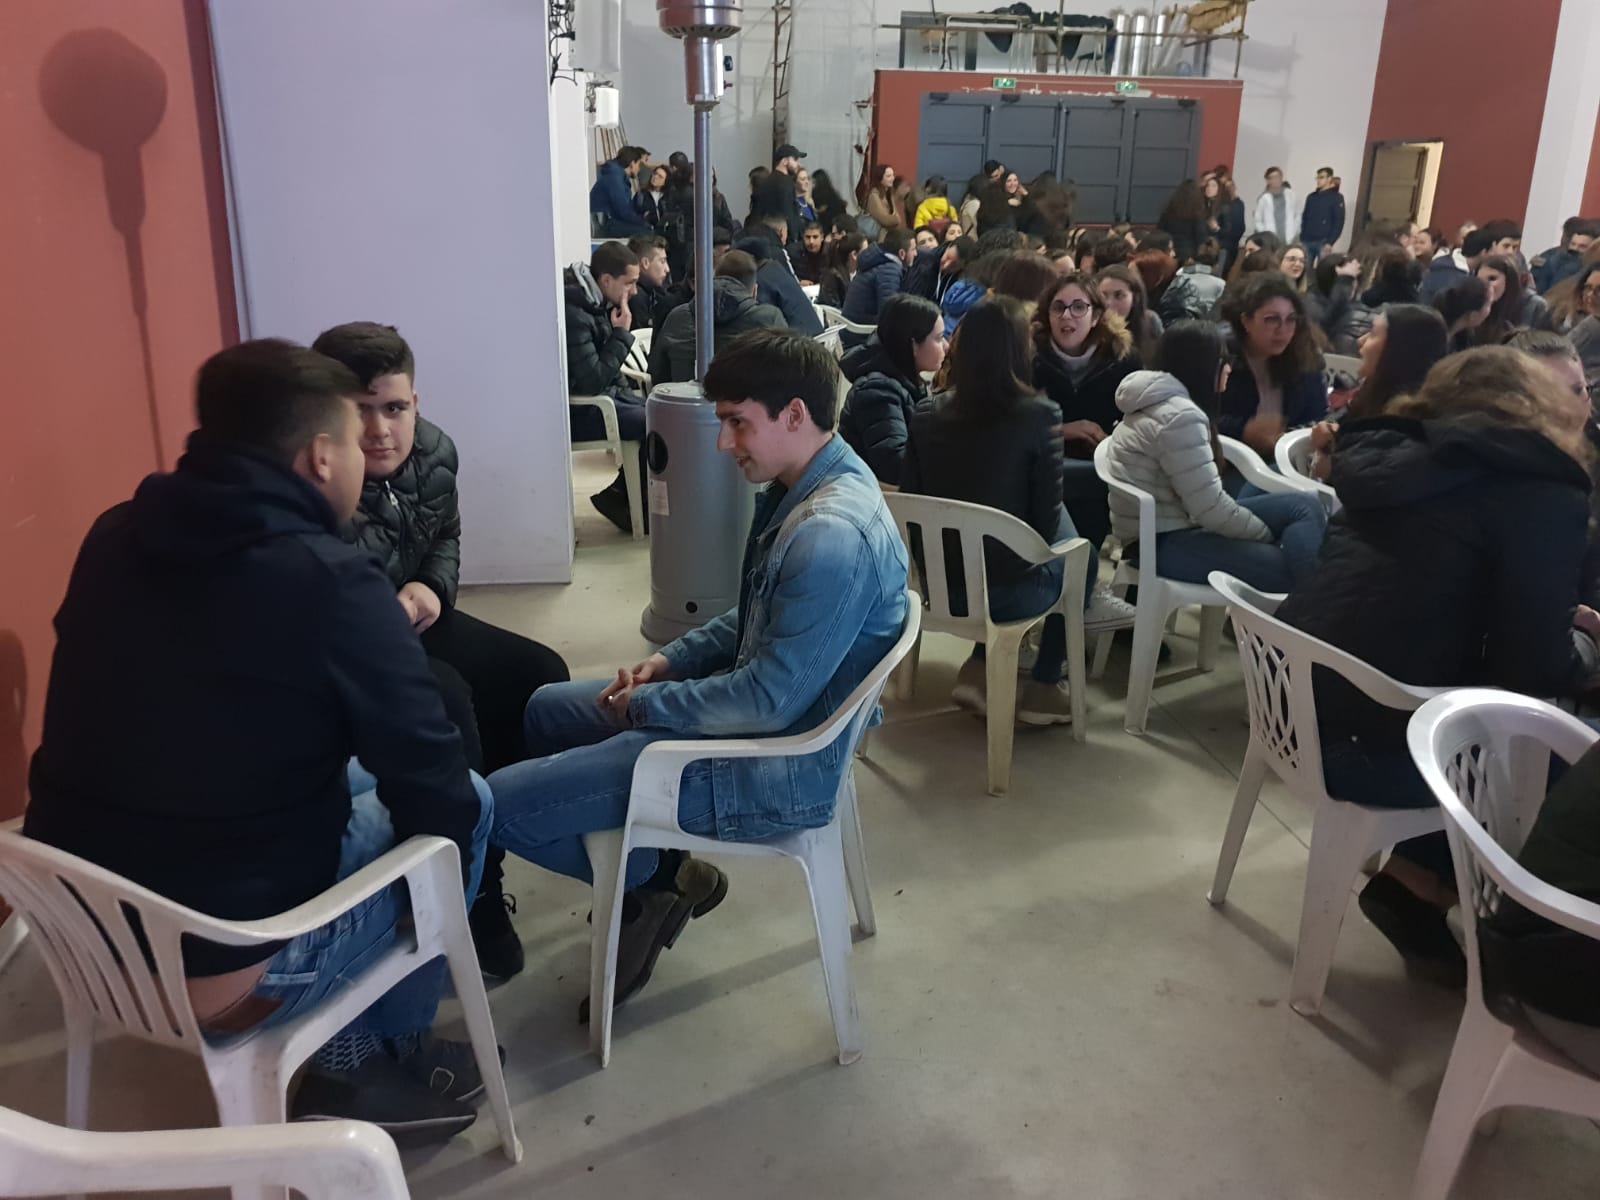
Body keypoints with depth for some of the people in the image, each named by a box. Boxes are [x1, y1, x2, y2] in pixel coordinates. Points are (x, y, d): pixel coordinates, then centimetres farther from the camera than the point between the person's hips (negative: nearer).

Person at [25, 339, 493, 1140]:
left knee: (350, 779, 24)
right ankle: (369, 1065, 22)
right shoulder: (332, 582, -20)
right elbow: (436, 797, -13)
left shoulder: (114, 538, 1)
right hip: (218, 978, -7)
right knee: (467, 807, 11)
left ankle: (347, 1048, 31)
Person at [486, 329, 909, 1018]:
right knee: (547, 709, 24)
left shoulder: (830, 535, -29)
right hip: (757, 709, 11)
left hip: (777, 769, -10)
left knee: (500, 806, -12)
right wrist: (669, 661, 3)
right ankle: (658, 870, 22)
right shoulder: (802, 488, 3)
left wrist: (647, 705, -13)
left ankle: (656, 880, 11)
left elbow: (770, 702, -27)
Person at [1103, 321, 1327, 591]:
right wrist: (1270, 536, -5)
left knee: (1305, 506, 3)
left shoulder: (1158, 405, 15)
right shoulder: (1179, 416, -18)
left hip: (1172, 526, 11)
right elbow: (1211, 508, -20)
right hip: (1164, 545, -11)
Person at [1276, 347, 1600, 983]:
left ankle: (1418, 872, 22)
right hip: (1366, 745, -7)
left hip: (1292, 702, 8)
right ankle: (1419, 882, 12)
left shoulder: (1391, 456, 12)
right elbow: (1535, 668, -10)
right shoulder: (1540, 493, -8)